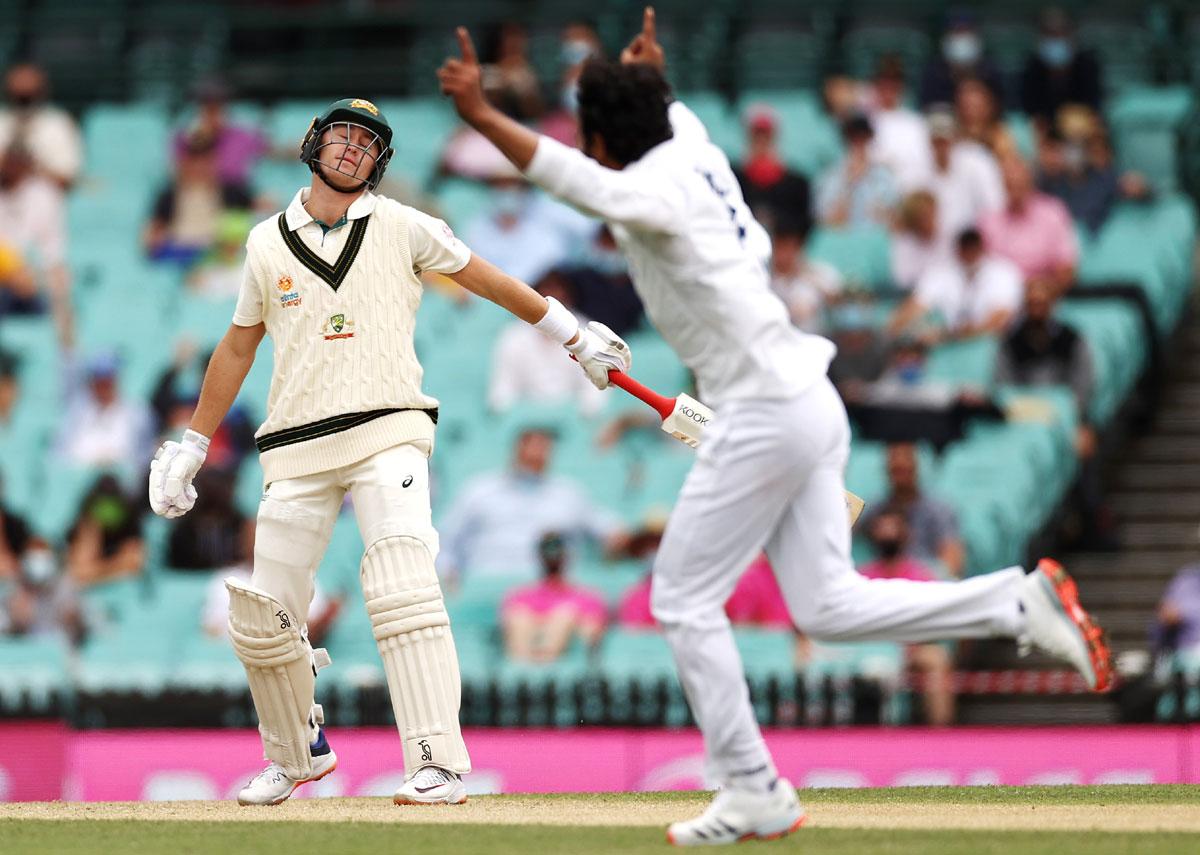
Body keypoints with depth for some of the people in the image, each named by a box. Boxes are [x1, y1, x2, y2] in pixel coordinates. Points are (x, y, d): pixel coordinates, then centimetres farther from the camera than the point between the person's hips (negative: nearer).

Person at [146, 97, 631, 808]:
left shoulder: (402, 229, 6)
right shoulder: (268, 243, 12)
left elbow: (488, 281, 14)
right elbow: (238, 348, 22)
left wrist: (578, 340, 14)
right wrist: (191, 448, 22)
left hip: (387, 434, -3)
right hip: (297, 450, 3)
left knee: (403, 588, -24)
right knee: (261, 620, 1)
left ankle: (439, 764, -28)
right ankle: (298, 753, 26)